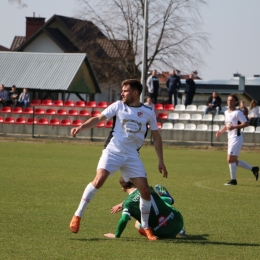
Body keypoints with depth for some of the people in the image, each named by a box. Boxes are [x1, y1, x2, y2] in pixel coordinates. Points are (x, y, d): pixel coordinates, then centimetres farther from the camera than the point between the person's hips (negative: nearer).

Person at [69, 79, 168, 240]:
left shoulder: (148, 113, 4)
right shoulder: (118, 106, 2)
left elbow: (156, 136, 11)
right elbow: (98, 119, -2)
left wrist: (161, 161, 9)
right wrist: (80, 127, -19)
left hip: (132, 156, 2)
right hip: (113, 151, -2)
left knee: (145, 190, -4)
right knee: (99, 180, -22)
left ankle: (146, 228, 16)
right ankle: (77, 216, -11)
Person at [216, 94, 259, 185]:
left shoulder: (238, 113, -12)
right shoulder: (226, 112, 14)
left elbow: (246, 123, -18)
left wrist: (234, 127, -26)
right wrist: (221, 131, 10)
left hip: (236, 138, -9)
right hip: (230, 138, 9)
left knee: (230, 160, -10)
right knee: (234, 161, 12)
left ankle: (233, 180, 0)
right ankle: (253, 169, 23)